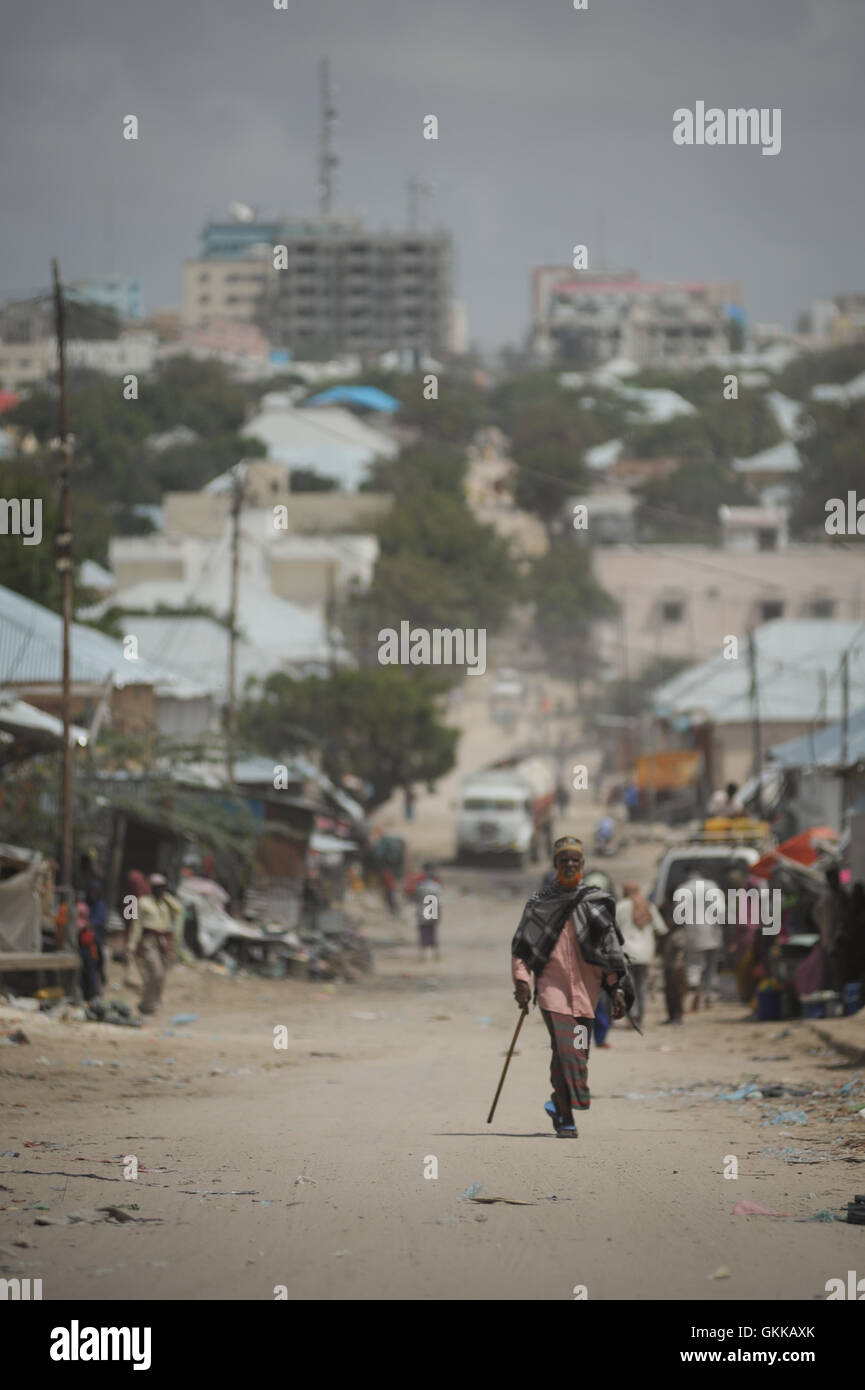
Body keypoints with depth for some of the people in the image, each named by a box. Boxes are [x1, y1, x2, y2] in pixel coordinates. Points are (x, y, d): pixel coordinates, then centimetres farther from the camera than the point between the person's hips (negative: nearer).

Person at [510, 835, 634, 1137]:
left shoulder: (596, 902, 9)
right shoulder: (540, 902, 6)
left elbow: (610, 950, 9)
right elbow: (521, 946, 8)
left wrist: (617, 989, 2)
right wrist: (521, 980, -6)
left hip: (586, 988, 2)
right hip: (552, 985, -2)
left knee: (579, 1053, 6)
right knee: (564, 1050, -14)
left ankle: (558, 1104, 32)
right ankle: (566, 1122, -11)